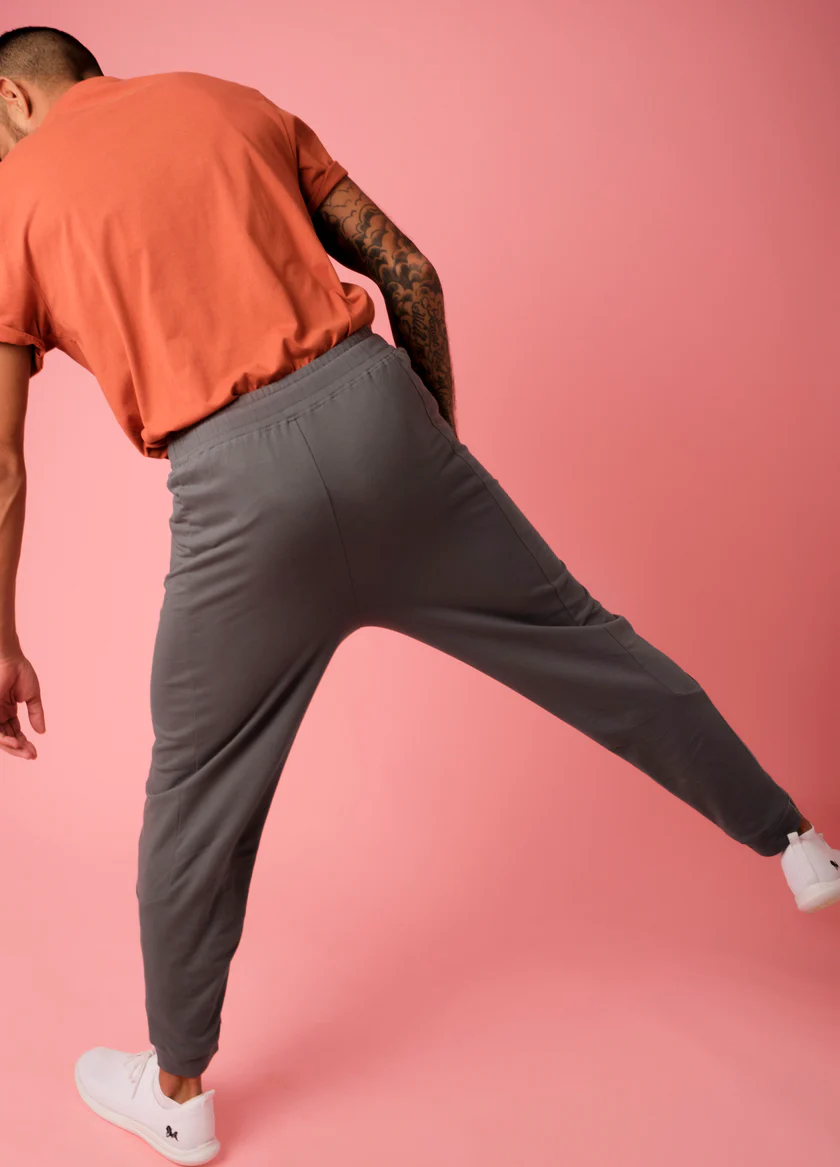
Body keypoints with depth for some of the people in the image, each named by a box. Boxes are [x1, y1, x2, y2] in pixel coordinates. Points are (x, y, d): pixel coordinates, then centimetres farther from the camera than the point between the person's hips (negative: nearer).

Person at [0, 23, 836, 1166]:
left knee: (197, 802, 15)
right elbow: (410, 273, 14)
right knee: (577, 638, 19)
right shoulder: (230, 99, 20)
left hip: (238, 490, -2)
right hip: (372, 410, 3)